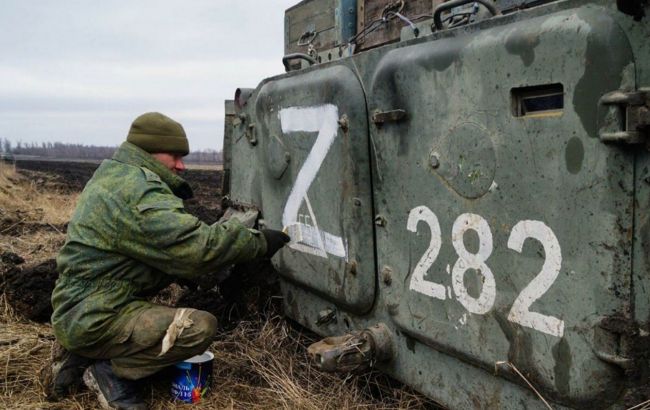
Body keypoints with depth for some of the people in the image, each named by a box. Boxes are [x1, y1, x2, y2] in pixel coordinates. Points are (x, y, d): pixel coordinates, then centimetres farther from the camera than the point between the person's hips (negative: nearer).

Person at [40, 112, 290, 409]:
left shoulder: (110, 175, 12)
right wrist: (260, 242, -16)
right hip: (94, 320, -10)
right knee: (201, 327, -19)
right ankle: (109, 371, -5)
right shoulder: (138, 192, -20)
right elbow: (197, 246, -27)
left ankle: (79, 356, 16)